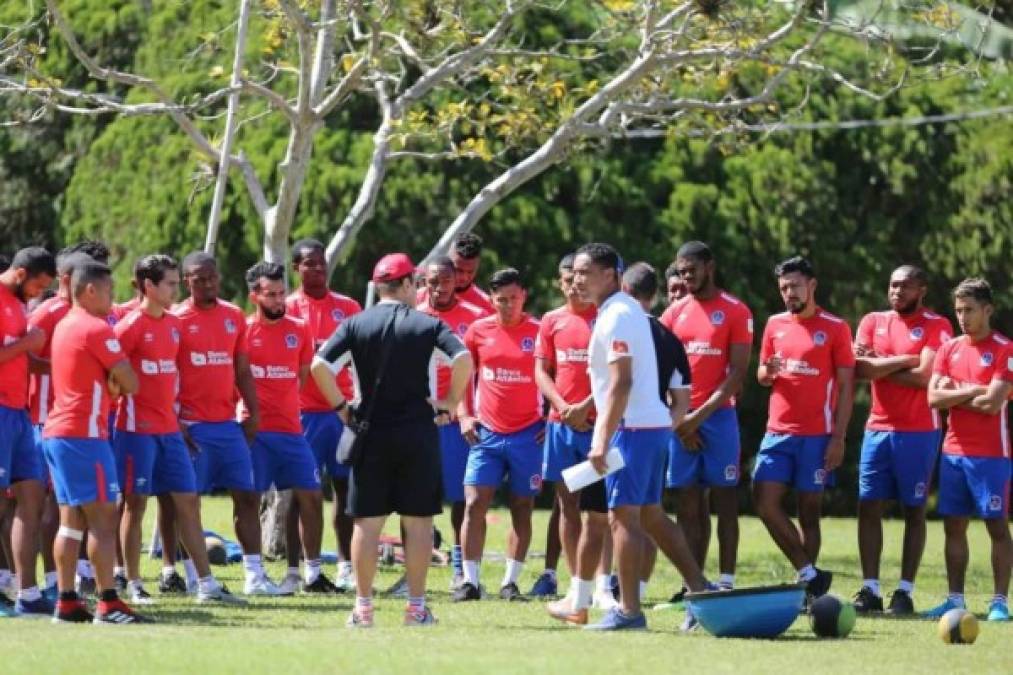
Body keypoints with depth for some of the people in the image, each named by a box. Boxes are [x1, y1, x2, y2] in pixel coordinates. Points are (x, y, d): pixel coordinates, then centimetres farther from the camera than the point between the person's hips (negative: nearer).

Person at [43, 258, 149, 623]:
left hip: (57, 430, 9)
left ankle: (66, 601, 7)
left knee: (71, 520, 9)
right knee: (103, 516, -9)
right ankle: (108, 603, -12)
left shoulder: (64, 326, 17)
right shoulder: (96, 329, -11)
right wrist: (115, 382, 8)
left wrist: (109, 384, 5)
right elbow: (130, 383, -10)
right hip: (84, 433, -9)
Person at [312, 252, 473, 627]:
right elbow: (463, 359, -14)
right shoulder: (426, 324, -1)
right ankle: (416, 607, 6)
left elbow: (320, 365, -8)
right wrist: (450, 403, -3)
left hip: (372, 434, 1)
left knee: (367, 521, 5)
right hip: (418, 434, -1)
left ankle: (363, 607, 4)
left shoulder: (356, 325, 2)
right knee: (418, 521, 5)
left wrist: (340, 406, 3)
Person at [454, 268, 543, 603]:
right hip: (486, 434, 1)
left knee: (522, 509, 4)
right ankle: (470, 581, -2)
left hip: (528, 434, -1)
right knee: (474, 504, -6)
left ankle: (511, 582, 12)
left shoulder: (538, 332, -2)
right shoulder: (479, 330, 4)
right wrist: (463, 415, 3)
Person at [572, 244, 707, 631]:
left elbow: (621, 383, -22)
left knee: (623, 516, -8)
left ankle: (629, 610, -7)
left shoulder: (616, 316, -14)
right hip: (655, 425, 10)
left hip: (633, 428, -10)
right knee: (651, 515, 16)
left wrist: (603, 440, -24)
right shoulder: (626, 311, 17)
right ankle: (700, 589, 16)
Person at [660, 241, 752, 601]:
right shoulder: (674, 312, 12)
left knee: (724, 500, -3)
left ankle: (726, 582, -4)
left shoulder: (735, 311, -2)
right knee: (688, 504, 4)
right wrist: (678, 421, -1)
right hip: (680, 419, 4)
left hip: (718, 414, -4)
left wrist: (700, 415, -12)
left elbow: (738, 372, -7)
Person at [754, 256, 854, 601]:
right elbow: (761, 375, 20)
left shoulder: (835, 328, -2)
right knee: (764, 501, -7)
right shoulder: (775, 325, 12)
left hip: (816, 436, -4)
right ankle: (810, 575, 1)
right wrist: (768, 372, -6)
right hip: (778, 432, 4)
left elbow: (845, 386, -2)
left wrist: (838, 437, -9)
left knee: (809, 510, 0)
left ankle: (807, 588, 6)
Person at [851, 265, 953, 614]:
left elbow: (924, 376, -14)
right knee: (869, 507, 0)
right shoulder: (873, 322, 10)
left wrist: (880, 365, -6)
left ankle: (905, 591, 2)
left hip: (919, 432, -4)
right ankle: (870, 589, 3)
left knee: (914, 511, 1)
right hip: (878, 428, 4)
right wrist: (905, 361, -11)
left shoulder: (937, 327, -3)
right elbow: (860, 369, -4)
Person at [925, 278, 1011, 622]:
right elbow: (934, 398, 0)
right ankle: (955, 599, 13)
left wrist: (955, 395, -5)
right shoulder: (949, 349, 10)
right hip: (953, 450, 6)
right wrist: (973, 391, -10)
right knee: (953, 526, 7)